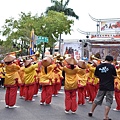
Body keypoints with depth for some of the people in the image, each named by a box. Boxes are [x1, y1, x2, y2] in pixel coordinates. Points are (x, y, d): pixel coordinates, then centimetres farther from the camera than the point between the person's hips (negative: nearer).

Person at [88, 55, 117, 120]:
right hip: (110, 87, -4)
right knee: (108, 101, 4)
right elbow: (114, 76, -8)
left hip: (101, 86, 4)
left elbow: (96, 76, 8)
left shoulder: (98, 66, -1)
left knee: (97, 99, 20)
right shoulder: (112, 66, -11)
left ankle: (91, 112, 30)